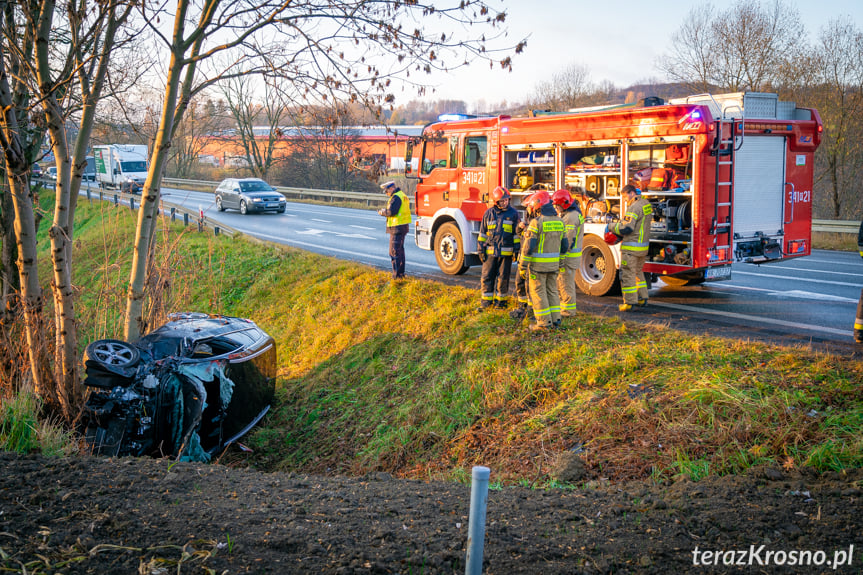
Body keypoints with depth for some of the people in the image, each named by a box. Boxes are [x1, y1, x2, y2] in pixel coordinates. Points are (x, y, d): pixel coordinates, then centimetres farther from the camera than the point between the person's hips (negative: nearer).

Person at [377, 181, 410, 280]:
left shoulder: (396, 197, -16)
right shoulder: (402, 195, 17)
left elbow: (391, 211, -23)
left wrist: (382, 212, -5)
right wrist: (385, 210, 7)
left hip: (397, 227, -11)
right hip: (403, 226, 11)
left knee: (394, 251, -8)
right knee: (400, 250, 17)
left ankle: (396, 275, -8)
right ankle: (401, 273, 22)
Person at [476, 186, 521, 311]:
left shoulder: (513, 213, 2)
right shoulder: (488, 213, 5)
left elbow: (517, 233, 4)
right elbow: (482, 232, 9)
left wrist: (516, 249, -1)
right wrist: (481, 249, 5)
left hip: (506, 253, -1)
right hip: (490, 252, 1)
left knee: (503, 278, 4)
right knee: (487, 277, 1)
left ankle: (500, 302, 15)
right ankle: (485, 302, 8)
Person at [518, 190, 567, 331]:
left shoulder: (536, 222, -15)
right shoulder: (559, 221, 6)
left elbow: (528, 247, -16)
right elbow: (563, 245, 11)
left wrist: (522, 266, -10)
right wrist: (560, 263, 20)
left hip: (538, 264, -6)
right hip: (553, 264, 6)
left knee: (538, 292, 1)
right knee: (552, 291, 15)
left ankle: (544, 323, 1)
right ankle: (555, 320, 16)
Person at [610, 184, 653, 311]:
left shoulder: (634, 207, -17)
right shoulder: (646, 204, 12)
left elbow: (626, 228, -22)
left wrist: (611, 227, -8)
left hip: (631, 247, -10)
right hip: (643, 246, 10)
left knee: (627, 274, -3)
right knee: (638, 272, 22)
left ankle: (630, 302, -1)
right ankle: (642, 298, 26)